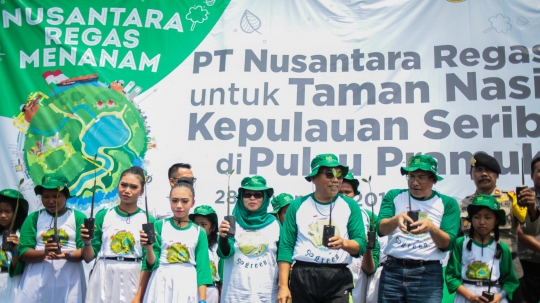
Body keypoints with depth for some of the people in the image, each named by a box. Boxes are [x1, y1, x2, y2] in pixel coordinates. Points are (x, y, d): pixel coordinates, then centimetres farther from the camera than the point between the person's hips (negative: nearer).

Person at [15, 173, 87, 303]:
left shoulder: (78, 217, 4)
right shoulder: (33, 218, 8)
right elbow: (23, 252, 1)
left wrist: (66, 255, -21)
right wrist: (44, 253, -18)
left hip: (69, 279, -1)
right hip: (37, 279, 1)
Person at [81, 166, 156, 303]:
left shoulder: (148, 220, -2)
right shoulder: (103, 215, 2)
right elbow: (89, 257, 6)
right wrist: (87, 242, -13)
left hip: (133, 280, -1)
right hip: (103, 281, 1)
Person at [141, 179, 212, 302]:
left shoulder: (199, 232, 2)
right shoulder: (160, 226, 0)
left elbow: (202, 268, 1)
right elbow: (152, 264, -1)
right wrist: (149, 247, -20)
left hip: (187, 286, 1)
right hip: (161, 285, 0)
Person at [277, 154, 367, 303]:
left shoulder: (350, 206, 5)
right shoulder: (298, 205, 4)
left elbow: (361, 245, 0)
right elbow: (286, 246, 1)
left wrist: (344, 243, -23)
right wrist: (283, 286, -6)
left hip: (338, 278, 0)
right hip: (303, 277, 1)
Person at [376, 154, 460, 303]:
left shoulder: (447, 203, 3)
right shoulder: (393, 196, 6)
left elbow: (447, 244, -5)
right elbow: (381, 229, -7)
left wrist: (431, 228, -24)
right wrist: (397, 219, -28)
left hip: (428, 274, -1)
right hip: (392, 270, 1)